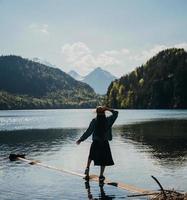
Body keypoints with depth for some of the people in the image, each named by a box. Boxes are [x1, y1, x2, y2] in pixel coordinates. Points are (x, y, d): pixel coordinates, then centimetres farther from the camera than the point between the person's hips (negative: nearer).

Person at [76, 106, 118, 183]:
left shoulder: (94, 121, -10)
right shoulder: (108, 120, -7)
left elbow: (88, 131, -10)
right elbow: (115, 113, 8)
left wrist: (81, 139, -4)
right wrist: (107, 109, 2)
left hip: (95, 143, 0)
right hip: (104, 143, 0)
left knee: (91, 156, 27)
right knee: (103, 160, 9)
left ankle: (87, 168, 15)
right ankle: (101, 176, 12)